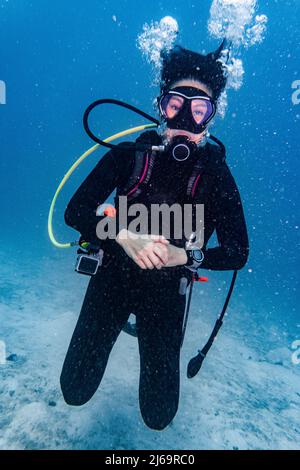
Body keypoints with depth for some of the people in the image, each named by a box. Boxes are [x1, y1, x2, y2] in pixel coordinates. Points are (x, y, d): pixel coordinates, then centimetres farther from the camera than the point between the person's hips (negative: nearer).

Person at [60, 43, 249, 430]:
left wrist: (186, 256, -29)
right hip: (112, 278, 1)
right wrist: (125, 237, -31)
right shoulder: (129, 155, -11)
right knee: (75, 391, 11)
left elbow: (238, 252, -11)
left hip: (166, 292, 0)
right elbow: (75, 212, -13)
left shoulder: (216, 174, -11)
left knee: (158, 416, 14)